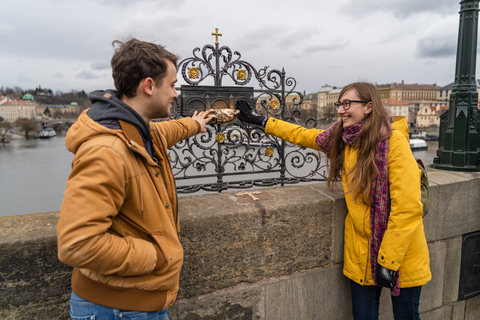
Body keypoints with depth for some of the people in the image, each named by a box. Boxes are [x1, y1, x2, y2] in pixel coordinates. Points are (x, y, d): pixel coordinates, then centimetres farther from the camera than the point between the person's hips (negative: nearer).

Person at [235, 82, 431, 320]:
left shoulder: (393, 141, -20)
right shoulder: (341, 139, -2)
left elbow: (407, 207, -21)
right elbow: (303, 135, 14)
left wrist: (388, 260, -18)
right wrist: (262, 121, 16)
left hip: (401, 251, -4)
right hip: (361, 250, 5)